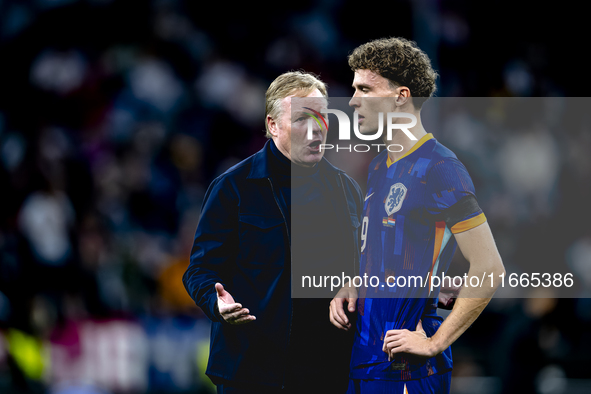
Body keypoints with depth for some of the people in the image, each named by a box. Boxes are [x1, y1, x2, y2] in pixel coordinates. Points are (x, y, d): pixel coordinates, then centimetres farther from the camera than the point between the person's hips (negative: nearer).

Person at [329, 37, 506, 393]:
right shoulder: (380, 166, 15)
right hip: (365, 357, 8)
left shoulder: (439, 169, -13)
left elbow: (489, 269, -17)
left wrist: (435, 343, -17)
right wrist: (351, 291, 8)